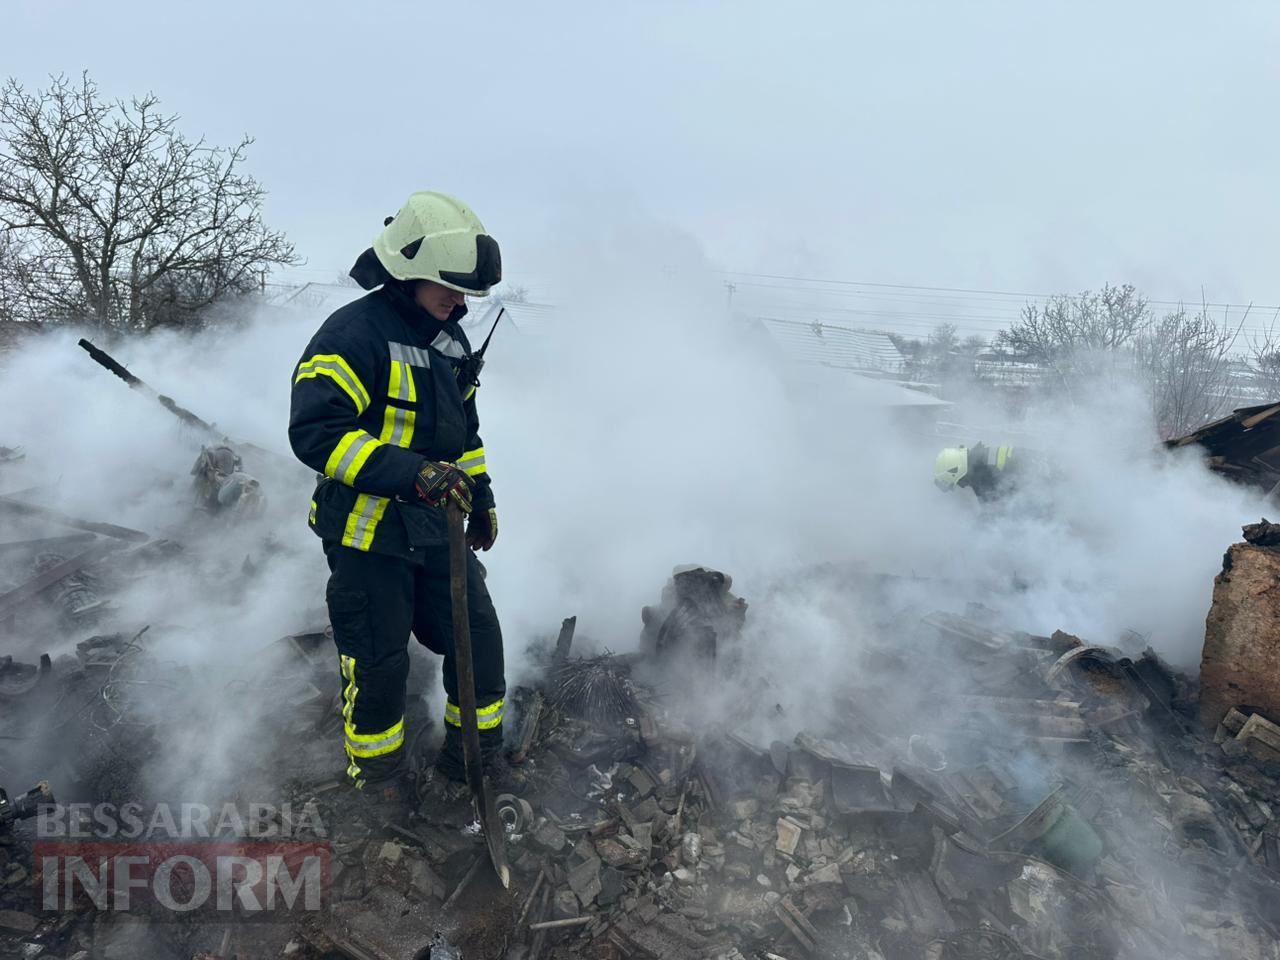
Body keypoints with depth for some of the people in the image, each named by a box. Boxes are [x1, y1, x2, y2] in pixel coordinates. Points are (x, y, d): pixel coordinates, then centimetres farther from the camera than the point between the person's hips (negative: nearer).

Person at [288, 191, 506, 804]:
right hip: (369, 539, -7)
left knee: (479, 640, 11)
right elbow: (315, 431, -27)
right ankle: (378, 786, 31)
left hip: (437, 532, 8)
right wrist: (411, 473, -36)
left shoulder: (450, 338, 10)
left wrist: (481, 498, 21)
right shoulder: (352, 335, -18)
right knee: (378, 667, 5)